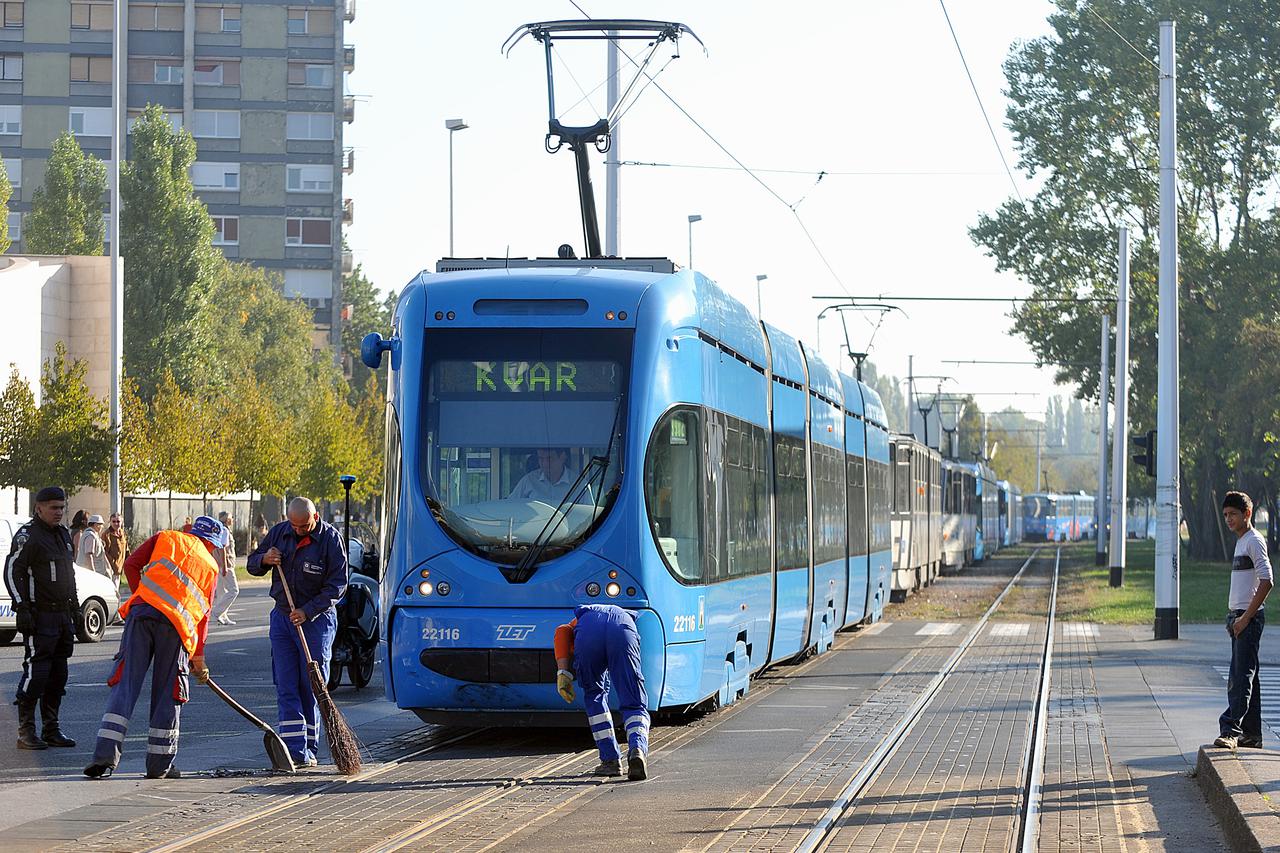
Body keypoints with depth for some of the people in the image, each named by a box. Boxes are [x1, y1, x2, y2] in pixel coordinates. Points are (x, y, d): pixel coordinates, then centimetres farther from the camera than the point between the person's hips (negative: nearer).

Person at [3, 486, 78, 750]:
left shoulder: (64, 535, 17)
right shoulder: (27, 535, -9)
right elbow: (12, 571, -14)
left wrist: (74, 605, 24)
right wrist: (22, 607, -20)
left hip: (63, 616, 8)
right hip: (40, 616, -8)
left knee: (58, 674, 9)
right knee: (36, 672, -11)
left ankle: (51, 729, 16)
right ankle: (26, 732, -8)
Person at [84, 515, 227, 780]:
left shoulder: (166, 538, 23)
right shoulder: (210, 565, 24)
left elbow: (131, 565, 12)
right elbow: (203, 614, 23)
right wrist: (199, 659, 27)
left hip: (141, 612, 0)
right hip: (177, 626, 0)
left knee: (125, 683, -1)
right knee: (168, 692, 10)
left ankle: (105, 755, -10)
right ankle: (159, 765, 12)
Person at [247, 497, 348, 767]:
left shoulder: (330, 539, -8)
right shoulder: (279, 532, 4)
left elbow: (337, 584, -11)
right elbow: (252, 565, 14)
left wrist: (308, 611, -18)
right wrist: (264, 560, -11)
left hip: (316, 620, -4)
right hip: (282, 618, 4)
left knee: (312, 687, -1)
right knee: (286, 688, -4)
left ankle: (308, 750, 6)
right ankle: (295, 751, -7)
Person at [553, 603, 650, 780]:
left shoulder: (580, 620, 41)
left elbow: (562, 632, 14)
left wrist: (562, 672, 6)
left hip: (588, 632, 0)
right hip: (623, 630, 0)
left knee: (594, 696, 25)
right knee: (634, 705, 9)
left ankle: (610, 760, 20)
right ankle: (638, 749, -19)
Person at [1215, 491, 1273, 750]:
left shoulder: (1254, 541, -11)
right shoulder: (1241, 542, 19)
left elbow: (1266, 581, -19)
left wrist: (1245, 618, -20)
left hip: (1249, 618, -10)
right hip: (1238, 617, 10)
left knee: (1240, 676, -16)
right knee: (1246, 676, 12)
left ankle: (1231, 729, -23)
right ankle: (1251, 734, 15)